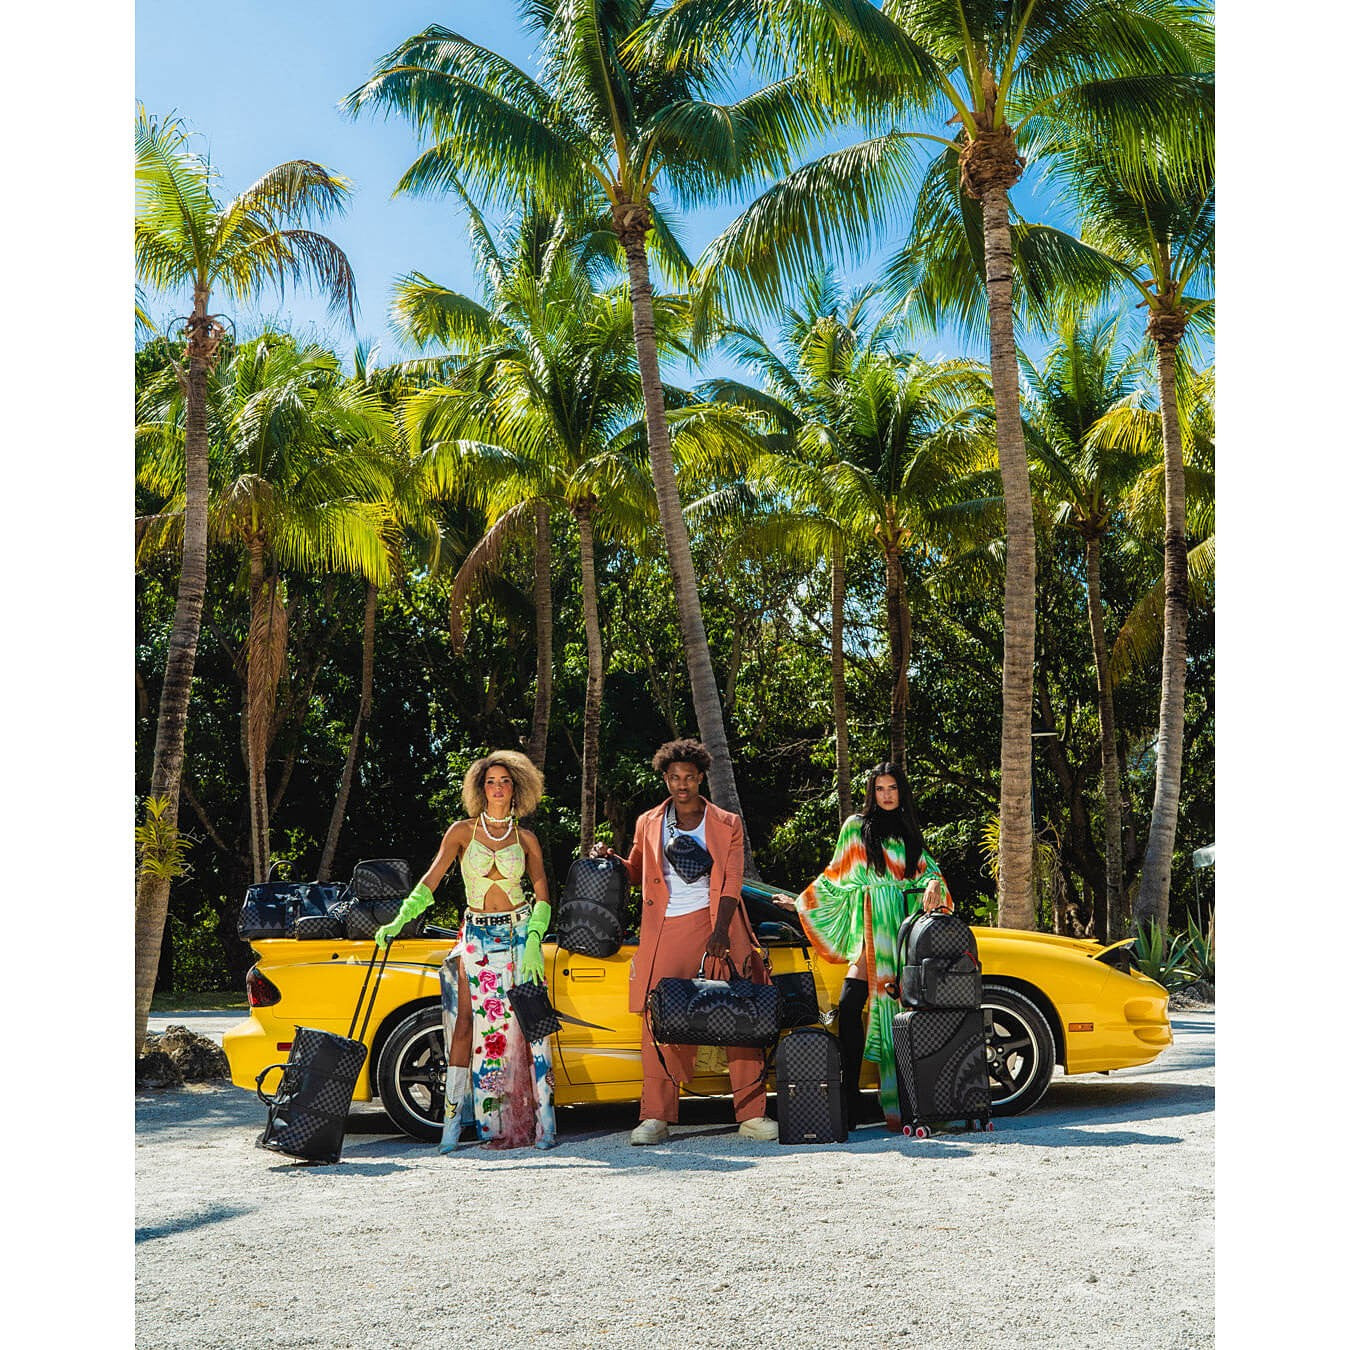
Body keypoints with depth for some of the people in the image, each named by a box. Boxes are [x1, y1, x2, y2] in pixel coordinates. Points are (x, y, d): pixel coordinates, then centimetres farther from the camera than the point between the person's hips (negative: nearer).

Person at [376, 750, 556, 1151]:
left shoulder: (526, 839, 5)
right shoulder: (462, 832, 3)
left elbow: (542, 896, 4)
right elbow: (431, 879, -6)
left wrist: (533, 945, -9)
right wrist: (400, 920, -19)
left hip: (520, 933, 0)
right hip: (477, 937, 0)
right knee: (468, 1023, -4)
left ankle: (543, 1120, 0)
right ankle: (453, 1114, 1)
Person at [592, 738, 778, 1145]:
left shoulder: (727, 824, 9)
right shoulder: (649, 824, 14)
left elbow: (731, 883, 0)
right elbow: (637, 873, 24)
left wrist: (720, 930, -15)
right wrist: (611, 859, 3)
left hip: (714, 925, -1)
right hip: (665, 930, 1)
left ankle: (751, 1114, 0)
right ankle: (656, 1118, 0)